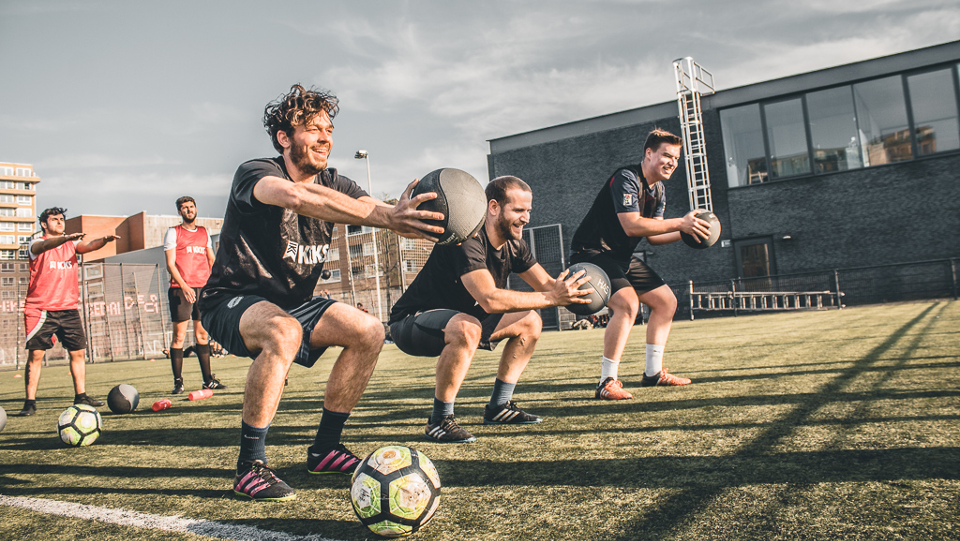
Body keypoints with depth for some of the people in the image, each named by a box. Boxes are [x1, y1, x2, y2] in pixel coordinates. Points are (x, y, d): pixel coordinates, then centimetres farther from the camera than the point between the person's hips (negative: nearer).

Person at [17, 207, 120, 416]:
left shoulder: (72, 244, 11)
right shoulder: (36, 244, 0)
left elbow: (88, 246, -10)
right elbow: (46, 245, -24)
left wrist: (104, 240, -33)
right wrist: (66, 238, -46)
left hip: (68, 308, 4)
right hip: (41, 310, -4)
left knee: (77, 352, 4)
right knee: (35, 354, -4)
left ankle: (81, 396, 12)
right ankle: (30, 402, 2)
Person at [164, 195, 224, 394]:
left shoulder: (204, 232, 18)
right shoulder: (173, 232, 4)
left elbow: (212, 261, 20)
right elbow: (170, 263, -5)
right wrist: (184, 286, -18)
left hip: (203, 288, 4)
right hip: (180, 289, -4)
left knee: (202, 334, 7)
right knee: (179, 335, -4)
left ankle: (208, 380, 11)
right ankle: (178, 382, 1)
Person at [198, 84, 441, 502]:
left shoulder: (333, 184, 1)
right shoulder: (255, 173, -19)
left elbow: (375, 208, -18)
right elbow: (295, 196, -44)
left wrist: (411, 219, -43)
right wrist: (386, 218, -54)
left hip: (291, 303, 7)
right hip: (232, 303, -6)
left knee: (369, 332, -12)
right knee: (284, 332, -37)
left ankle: (324, 448, 2)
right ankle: (250, 467, -23)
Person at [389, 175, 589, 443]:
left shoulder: (513, 245, -1)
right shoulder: (467, 241, -28)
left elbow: (546, 284, -1)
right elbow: (489, 299, -39)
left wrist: (566, 288, -25)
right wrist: (552, 298, -38)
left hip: (456, 319, 9)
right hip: (410, 322, -9)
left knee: (529, 322, 4)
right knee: (467, 328, -39)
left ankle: (498, 406, 10)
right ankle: (440, 420, -22)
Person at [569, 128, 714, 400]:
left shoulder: (658, 190, 11)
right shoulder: (626, 179, -19)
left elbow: (652, 235, 11)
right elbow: (631, 226, -31)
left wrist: (684, 232, -4)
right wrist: (679, 223, -26)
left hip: (621, 257, 10)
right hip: (592, 254, -10)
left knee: (666, 301, 10)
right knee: (628, 303, -29)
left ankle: (653, 372, 19)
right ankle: (607, 383, -21)